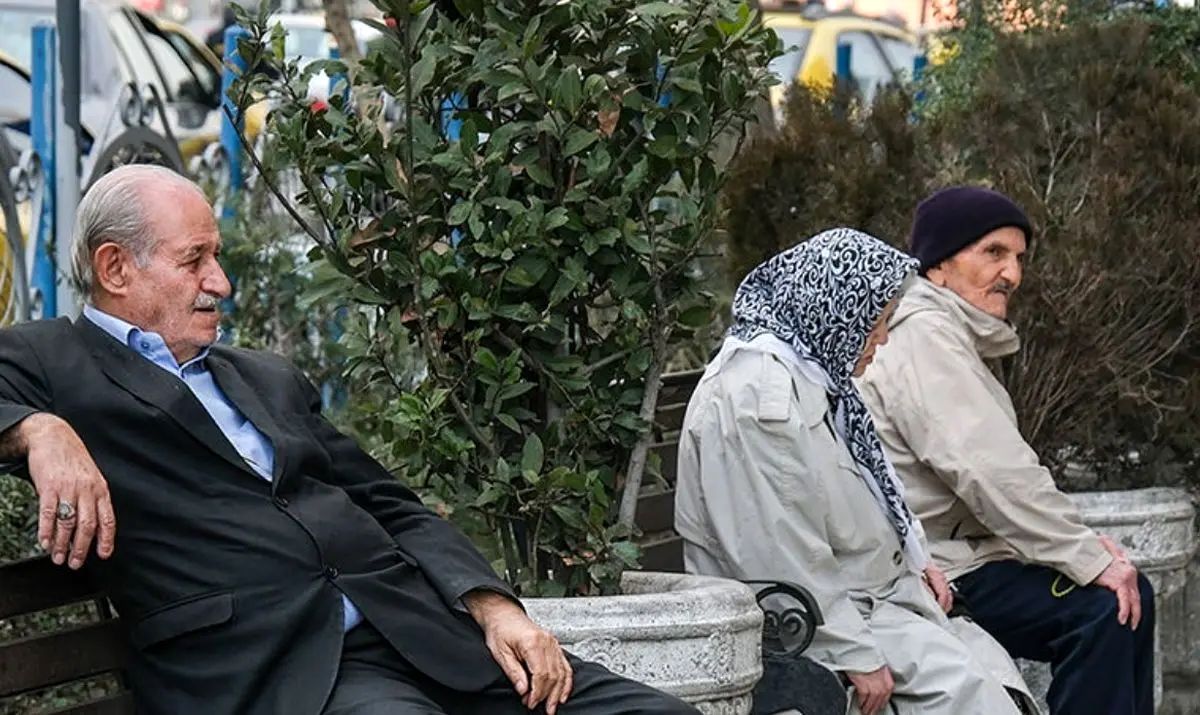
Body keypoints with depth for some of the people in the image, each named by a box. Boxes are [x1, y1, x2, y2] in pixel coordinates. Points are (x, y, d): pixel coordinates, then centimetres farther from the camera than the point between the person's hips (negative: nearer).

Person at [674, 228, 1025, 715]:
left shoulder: (808, 374, 13)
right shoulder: (759, 397, -21)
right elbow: (782, 560, -24)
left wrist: (910, 562, 13)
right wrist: (856, 655, -21)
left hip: (846, 596, 10)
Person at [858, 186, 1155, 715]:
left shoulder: (951, 336, 21)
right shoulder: (924, 334, -15)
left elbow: (1001, 468, 17)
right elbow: (988, 472, -24)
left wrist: (1083, 542, 3)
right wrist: (1089, 559, -19)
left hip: (957, 551, 11)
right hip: (929, 573, -11)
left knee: (1130, 593, 8)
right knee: (1101, 607, -20)